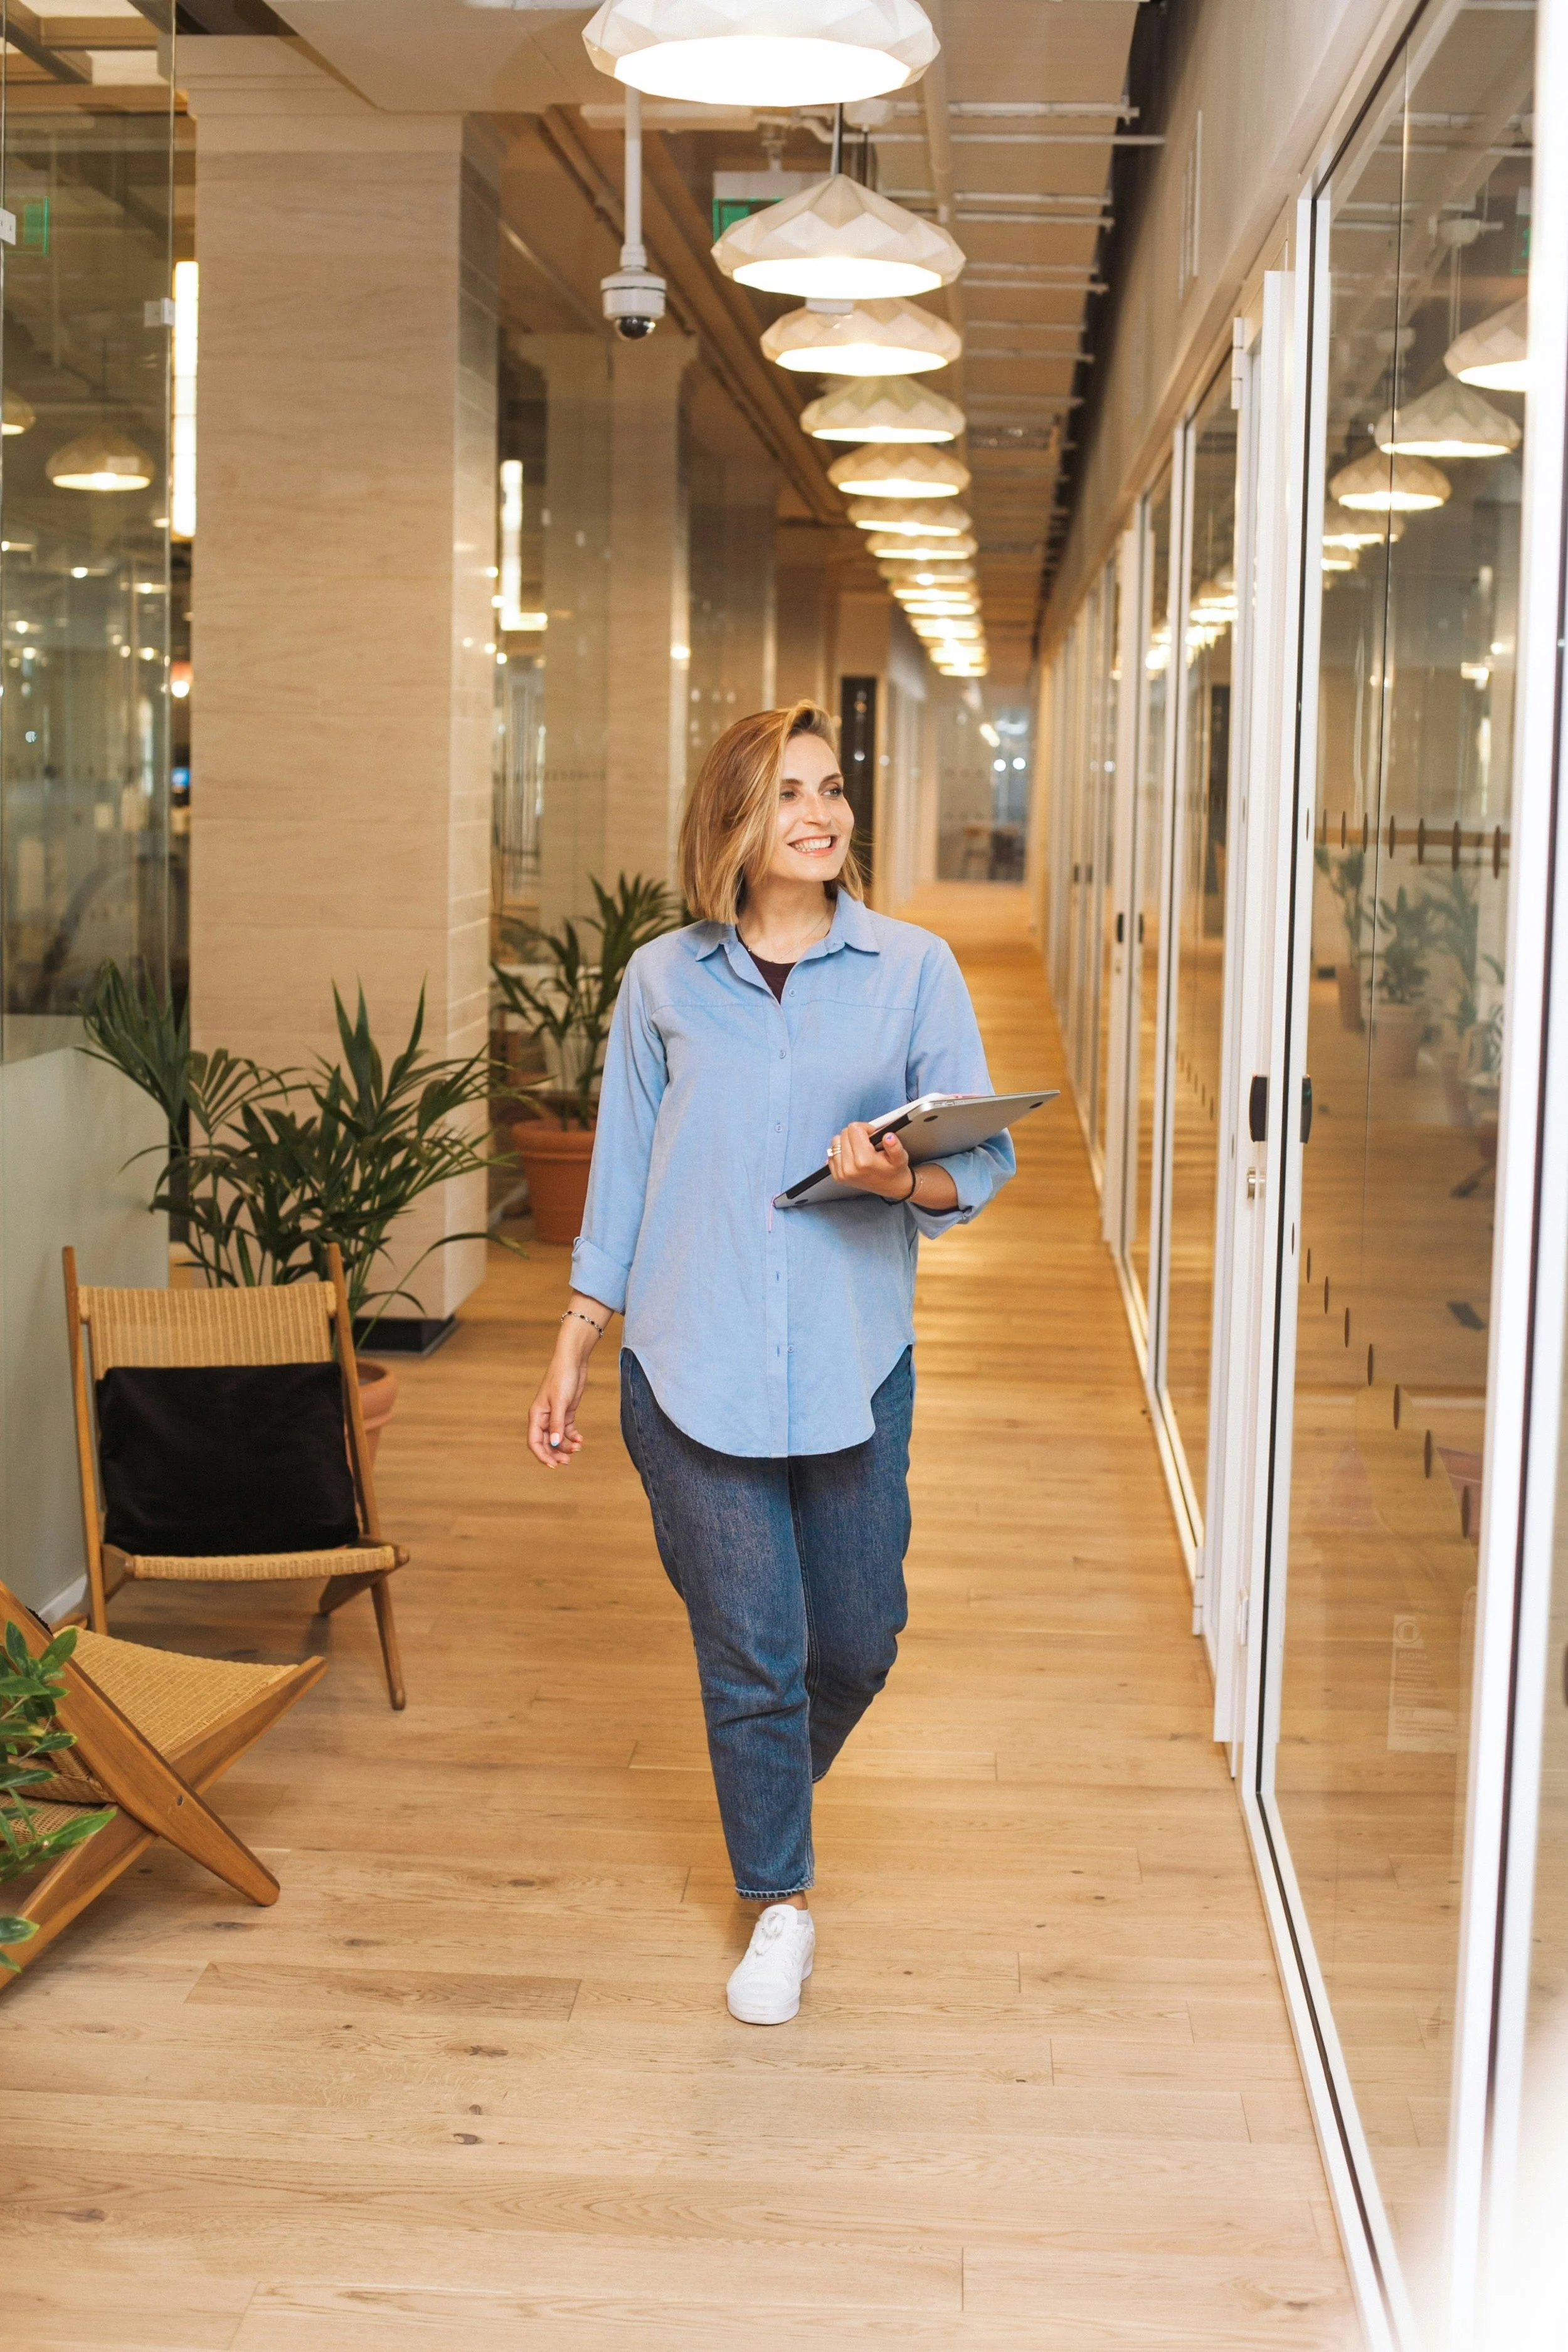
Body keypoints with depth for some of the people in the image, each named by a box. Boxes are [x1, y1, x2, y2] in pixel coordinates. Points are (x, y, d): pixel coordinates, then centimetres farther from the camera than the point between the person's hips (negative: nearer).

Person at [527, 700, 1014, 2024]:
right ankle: (780, 1904, 24)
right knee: (750, 1650, 3)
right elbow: (621, 1183, 9)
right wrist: (570, 1360, 9)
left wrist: (905, 1180, -23)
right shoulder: (665, 983, 4)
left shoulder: (913, 970, 2)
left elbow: (983, 1160, 0)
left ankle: (779, 1789, 44)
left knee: (856, 1641, 11)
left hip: (853, 1369, 1)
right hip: (691, 1369, -1)